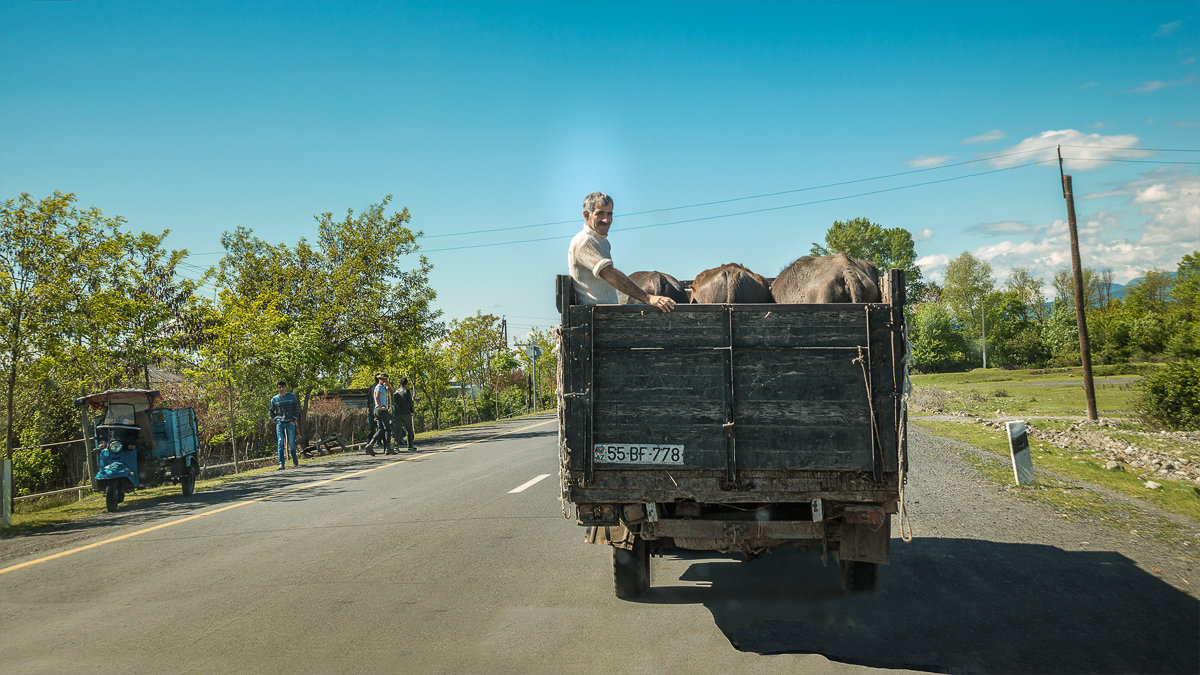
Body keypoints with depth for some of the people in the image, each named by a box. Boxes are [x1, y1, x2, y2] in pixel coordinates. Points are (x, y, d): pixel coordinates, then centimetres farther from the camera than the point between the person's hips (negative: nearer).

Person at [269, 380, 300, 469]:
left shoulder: (292, 396, 4)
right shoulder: (274, 399, 5)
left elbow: (297, 409, 7)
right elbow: (271, 411, 15)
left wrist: (293, 419, -2)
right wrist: (275, 420, 2)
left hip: (290, 423, 0)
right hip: (279, 423, 0)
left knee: (291, 443, 0)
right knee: (281, 443, -4)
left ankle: (294, 459, 23)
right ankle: (281, 463, -4)